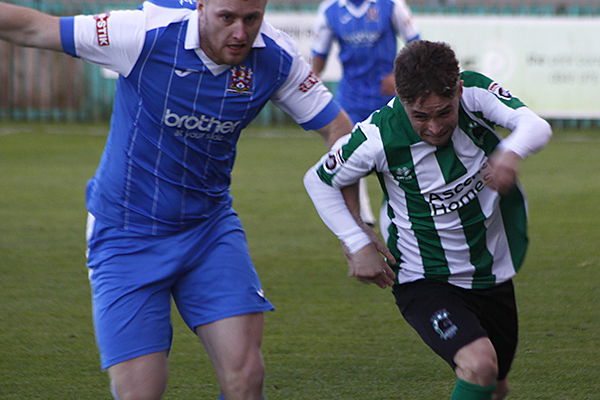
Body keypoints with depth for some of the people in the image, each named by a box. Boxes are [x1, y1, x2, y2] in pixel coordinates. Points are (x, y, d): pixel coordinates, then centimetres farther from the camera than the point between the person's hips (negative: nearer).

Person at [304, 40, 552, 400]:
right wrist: (358, 244, -13)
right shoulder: (379, 137, -22)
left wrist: (511, 153, -52)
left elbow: (535, 125, -30)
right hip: (423, 281, -4)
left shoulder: (475, 92, -17)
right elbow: (319, 181, -6)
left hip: (493, 273, 4)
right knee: (479, 364, -28)